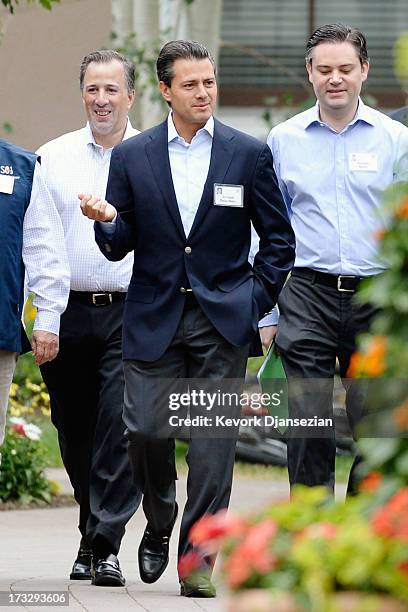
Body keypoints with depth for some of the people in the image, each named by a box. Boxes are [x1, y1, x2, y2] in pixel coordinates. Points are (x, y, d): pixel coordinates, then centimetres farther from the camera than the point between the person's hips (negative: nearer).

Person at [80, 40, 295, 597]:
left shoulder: (249, 154, 3)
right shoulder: (131, 157, 5)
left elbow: (279, 237, 9)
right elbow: (119, 248, 8)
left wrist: (258, 301, 0)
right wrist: (107, 221, -14)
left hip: (223, 321, -1)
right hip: (154, 319, 1)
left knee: (213, 442, -5)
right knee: (145, 430, -6)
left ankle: (197, 564, 0)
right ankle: (159, 525, 23)